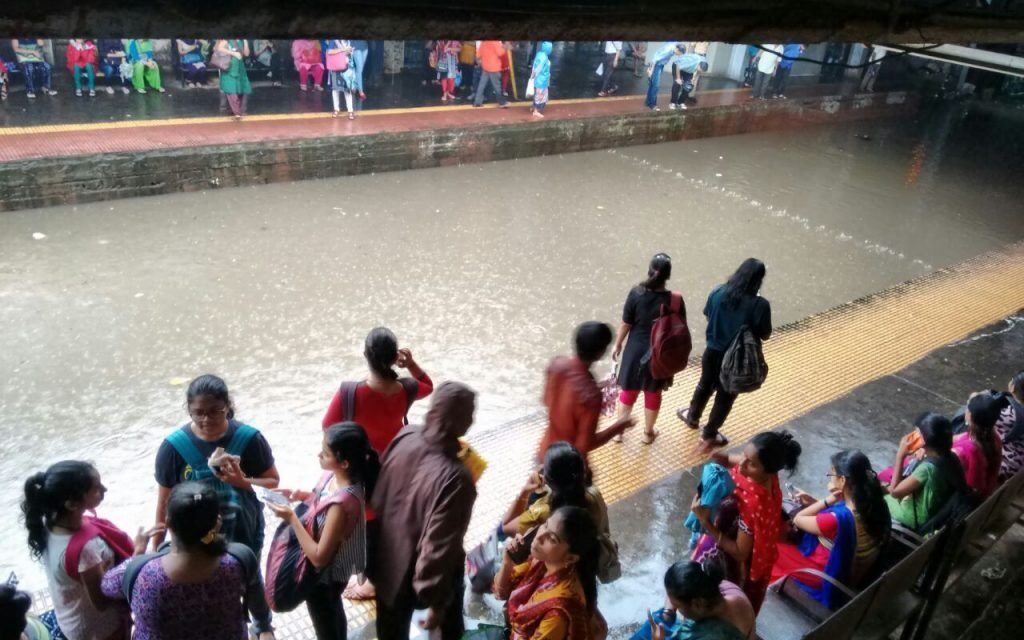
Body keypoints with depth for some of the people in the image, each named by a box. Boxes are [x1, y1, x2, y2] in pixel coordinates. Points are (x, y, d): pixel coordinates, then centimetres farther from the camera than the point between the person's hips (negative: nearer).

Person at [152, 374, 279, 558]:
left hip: (244, 538, 1)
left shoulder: (249, 439, -13)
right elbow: (165, 503, -2)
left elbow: (273, 482, -5)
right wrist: (157, 549, 5)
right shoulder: (174, 446, -12)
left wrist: (242, 482, -24)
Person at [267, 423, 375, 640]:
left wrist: (291, 518, -28)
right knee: (333, 612, 33)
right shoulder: (336, 475, -14)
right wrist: (302, 495, -8)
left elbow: (319, 557, -31)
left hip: (325, 574, -8)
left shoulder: (342, 502, -39)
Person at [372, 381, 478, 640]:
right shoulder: (455, 478, -37)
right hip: (421, 572, -5)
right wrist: (436, 601, -16)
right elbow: (439, 548, -29)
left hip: (388, 559, 6)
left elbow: (379, 498, -1)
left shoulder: (405, 437, -18)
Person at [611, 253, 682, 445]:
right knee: (653, 393, 20)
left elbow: (626, 324, -10)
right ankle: (648, 432, 37)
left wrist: (617, 344, 6)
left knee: (628, 390, 19)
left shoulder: (636, 293, -19)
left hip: (636, 349, 0)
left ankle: (619, 430, 33)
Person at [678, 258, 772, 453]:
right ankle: (709, 435, 31)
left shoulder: (718, 292, -12)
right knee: (725, 396, 17)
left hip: (712, 351, 4)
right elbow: (765, 335, -13)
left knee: (705, 385, 29)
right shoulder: (760, 305, -23)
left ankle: (692, 417, 51)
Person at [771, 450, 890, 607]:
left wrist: (829, 499, -22)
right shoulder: (875, 504, -16)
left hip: (829, 576, -7)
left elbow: (797, 519, -20)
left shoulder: (838, 518, -39)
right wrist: (815, 503, -4)